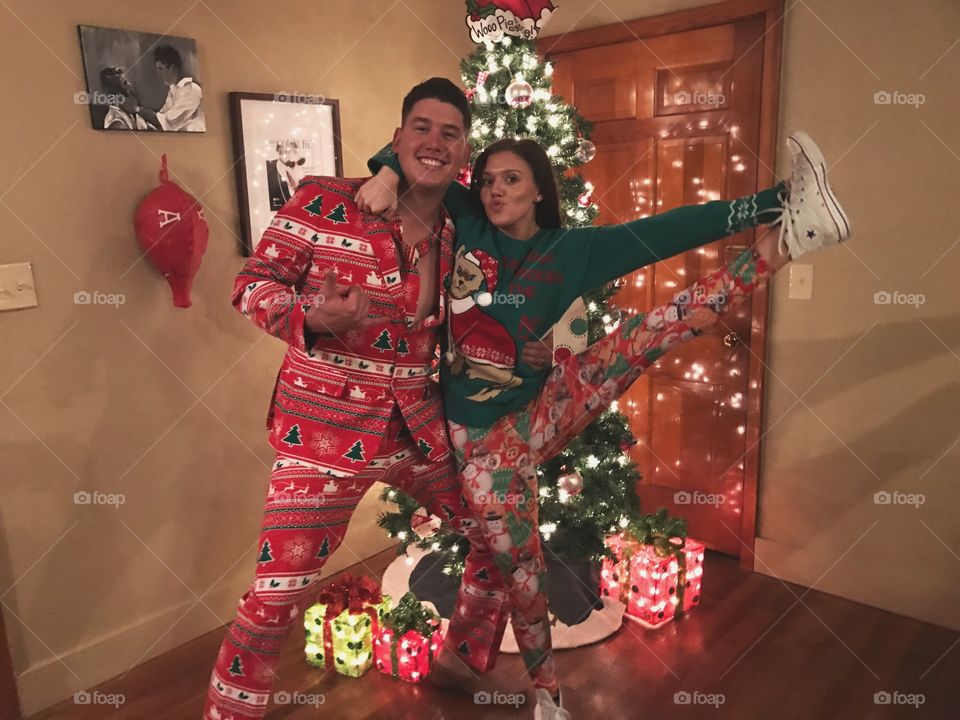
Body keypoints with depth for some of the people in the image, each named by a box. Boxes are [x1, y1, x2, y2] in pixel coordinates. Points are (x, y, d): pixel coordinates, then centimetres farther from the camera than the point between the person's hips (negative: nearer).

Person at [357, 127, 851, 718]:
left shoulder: (571, 249, 2)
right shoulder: (465, 226, 1)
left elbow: (665, 232, -4)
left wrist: (768, 203, -8)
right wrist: (387, 177, -14)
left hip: (540, 412, 1)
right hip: (481, 434, 0)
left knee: (652, 330, -17)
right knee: (519, 561, 5)